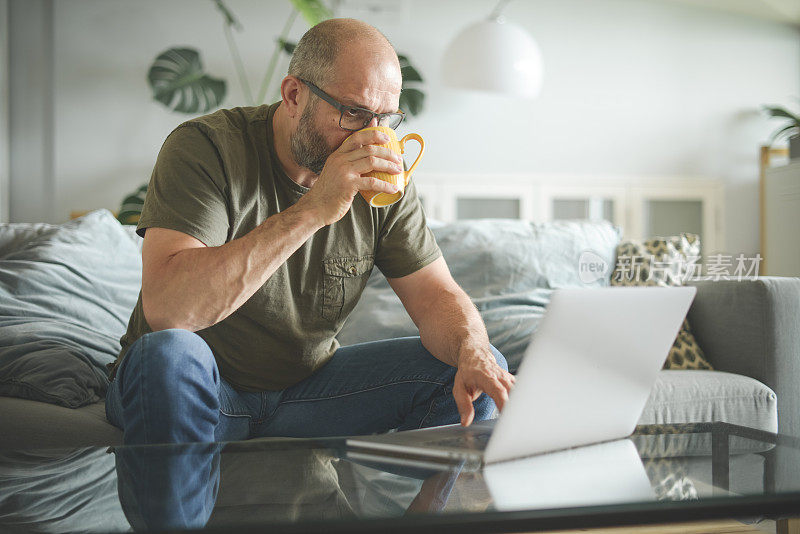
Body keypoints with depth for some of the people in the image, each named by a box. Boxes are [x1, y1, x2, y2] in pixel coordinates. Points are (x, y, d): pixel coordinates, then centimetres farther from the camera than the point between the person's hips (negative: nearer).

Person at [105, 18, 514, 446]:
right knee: (168, 354, -39)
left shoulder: (381, 176, -4)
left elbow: (437, 296, -2)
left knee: (480, 364, -11)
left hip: (306, 388, 4)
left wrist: (473, 354, -26)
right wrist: (313, 210, -36)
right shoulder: (205, 147, -19)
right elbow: (166, 309, -33)